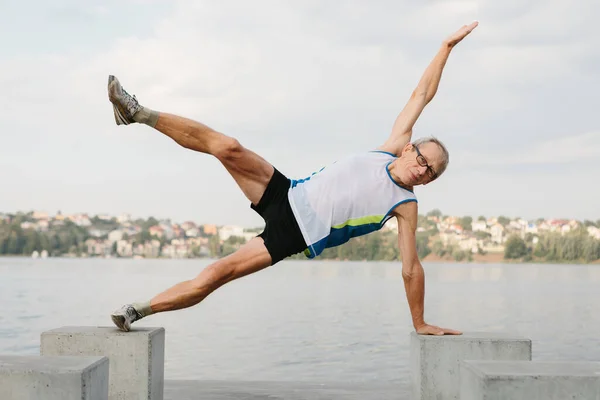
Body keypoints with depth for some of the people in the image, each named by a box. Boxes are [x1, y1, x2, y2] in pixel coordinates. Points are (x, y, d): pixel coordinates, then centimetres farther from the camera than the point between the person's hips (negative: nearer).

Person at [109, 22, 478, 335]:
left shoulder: (406, 206, -4)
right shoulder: (394, 146, 6)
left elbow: (412, 268, -2)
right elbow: (422, 95, 9)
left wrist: (420, 324, -5)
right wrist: (447, 47, 10)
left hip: (296, 236, -4)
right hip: (287, 195, 4)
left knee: (218, 273, -18)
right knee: (228, 147, -20)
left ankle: (139, 310, -6)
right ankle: (139, 113, -13)